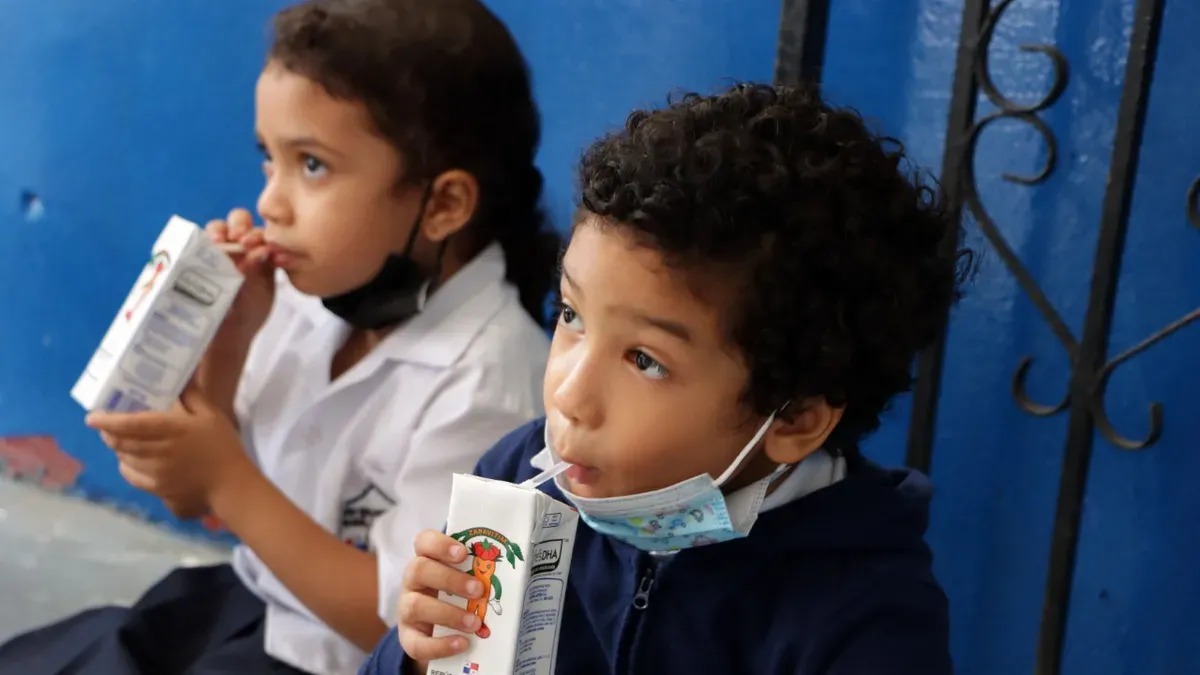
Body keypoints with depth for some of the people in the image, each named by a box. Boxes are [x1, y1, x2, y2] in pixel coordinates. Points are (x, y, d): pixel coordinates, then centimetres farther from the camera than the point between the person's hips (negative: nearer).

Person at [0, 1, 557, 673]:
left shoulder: (484, 380, -25)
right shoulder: (307, 292, -7)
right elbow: (198, 500, 2)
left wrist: (226, 482, -27)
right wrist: (227, 337, -14)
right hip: (247, 601, 7)